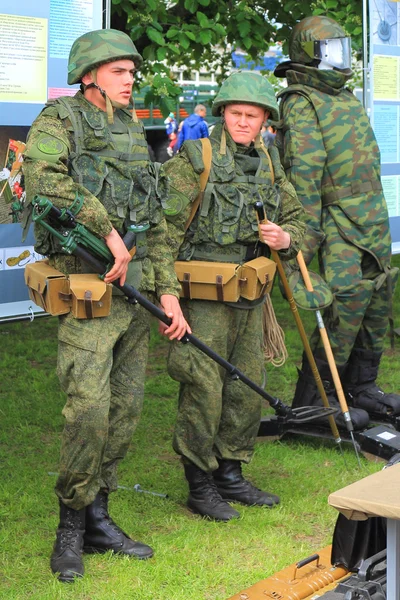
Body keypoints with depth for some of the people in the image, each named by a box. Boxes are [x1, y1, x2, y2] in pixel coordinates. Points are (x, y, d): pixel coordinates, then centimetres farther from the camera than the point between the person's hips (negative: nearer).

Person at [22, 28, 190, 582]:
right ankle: (72, 527, 4)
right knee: (89, 410, -12)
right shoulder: (59, 119, -1)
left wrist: (167, 290, 11)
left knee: (125, 409, 9)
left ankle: (98, 518, 21)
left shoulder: (133, 133, 19)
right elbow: (43, 177, -24)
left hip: (135, 290, 7)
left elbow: (155, 224, 19)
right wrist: (108, 230, -24)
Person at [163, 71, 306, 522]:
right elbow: (166, 227, -10)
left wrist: (285, 238, -4)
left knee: (247, 387, 11)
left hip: (249, 295, 7)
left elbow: (295, 218, 21)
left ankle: (230, 475, 25)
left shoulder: (269, 165, 13)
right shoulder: (193, 160, -6)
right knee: (204, 386, -6)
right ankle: (199, 486, 6)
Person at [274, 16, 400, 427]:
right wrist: (308, 231, -22)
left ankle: (361, 389, 25)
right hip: (339, 224, -9)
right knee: (345, 305, -12)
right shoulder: (300, 103, -8)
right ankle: (311, 402, -2)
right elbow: (303, 170, -17)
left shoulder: (346, 97, 19)